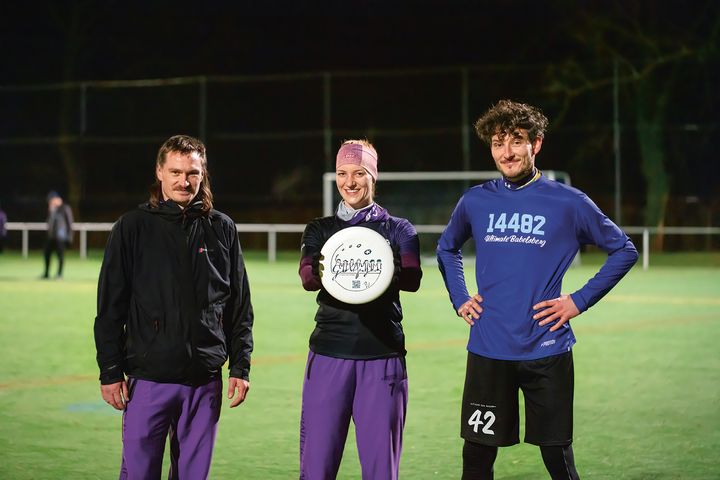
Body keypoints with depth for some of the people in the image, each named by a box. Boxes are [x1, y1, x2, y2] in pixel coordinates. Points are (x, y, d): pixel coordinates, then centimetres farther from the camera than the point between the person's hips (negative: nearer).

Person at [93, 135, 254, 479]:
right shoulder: (132, 228, 1)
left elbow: (240, 307, 11)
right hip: (148, 379, -2)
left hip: (205, 380, 2)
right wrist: (110, 372, -4)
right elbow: (110, 307, 1)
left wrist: (241, 366, 6)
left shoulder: (222, 229, 8)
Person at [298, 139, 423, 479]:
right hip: (329, 354, 1)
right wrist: (323, 272, -33)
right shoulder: (320, 229, 12)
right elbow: (307, 276, -8)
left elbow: (412, 278, -10)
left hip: (383, 356, -1)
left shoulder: (399, 229, 10)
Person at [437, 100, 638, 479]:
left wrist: (580, 301, -3)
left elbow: (624, 250, 5)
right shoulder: (475, 202, 5)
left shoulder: (568, 203, -3)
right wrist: (459, 299, 11)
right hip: (487, 352, 2)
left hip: (547, 352, -2)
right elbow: (447, 248, 25)